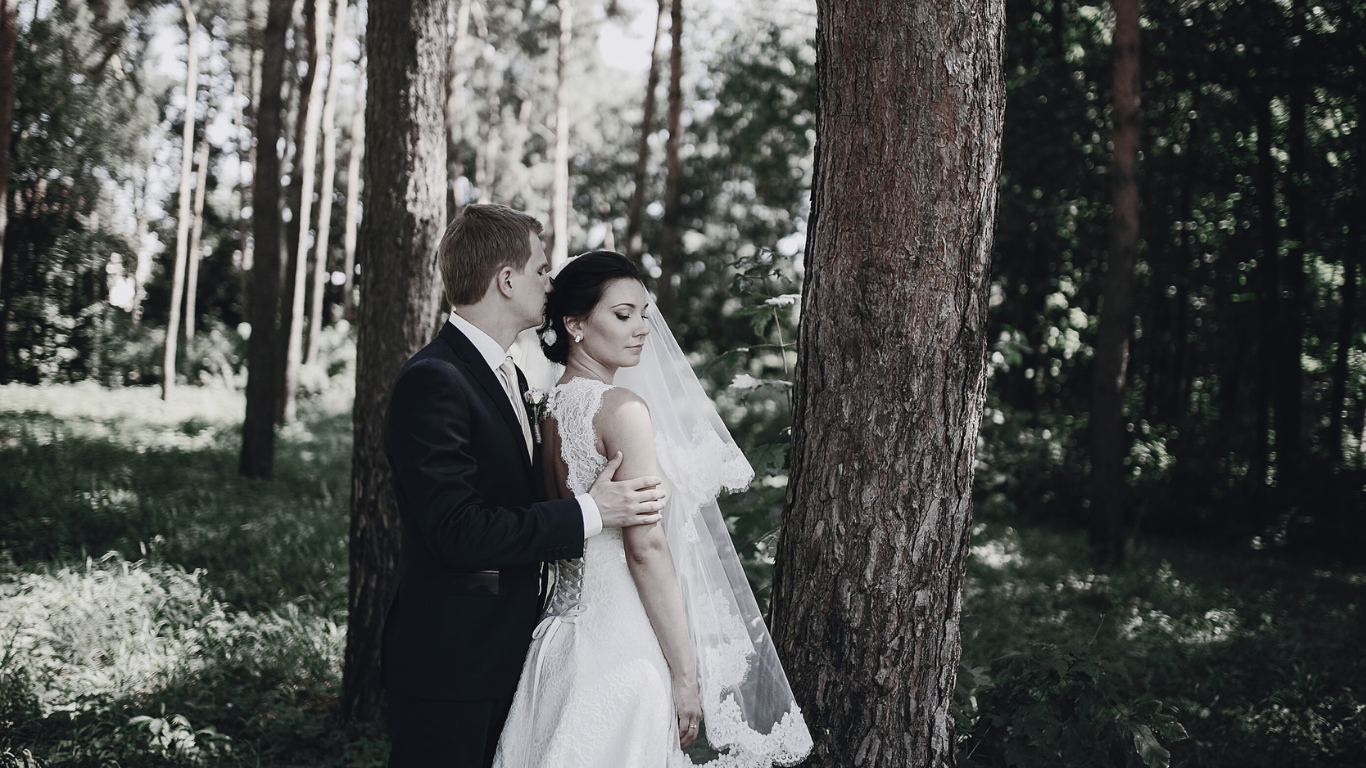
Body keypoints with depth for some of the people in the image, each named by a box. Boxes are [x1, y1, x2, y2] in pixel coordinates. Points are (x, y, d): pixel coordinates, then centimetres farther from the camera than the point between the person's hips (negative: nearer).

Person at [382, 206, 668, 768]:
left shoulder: (507, 373, 13)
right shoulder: (433, 382, -19)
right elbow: (457, 530, -26)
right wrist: (588, 513, -22)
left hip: (505, 652, 10)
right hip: (446, 663, -9)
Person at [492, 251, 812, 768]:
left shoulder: (551, 406, 10)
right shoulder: (623, 408, -15)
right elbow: (646, 546, -18)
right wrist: (684, 675, -15)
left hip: (565, 625, 9)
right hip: (624, 642, -9)